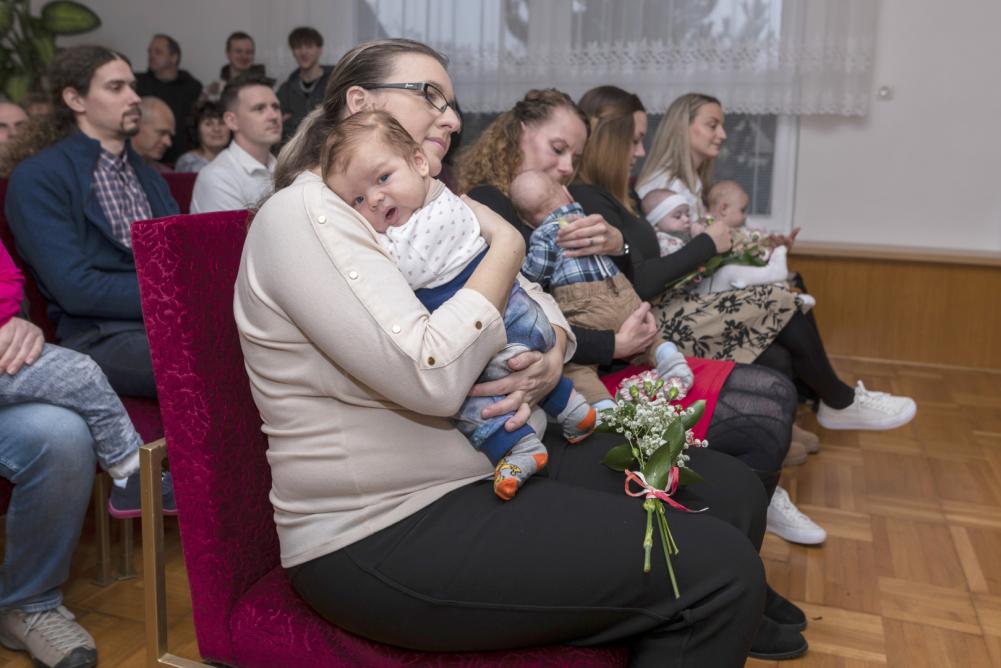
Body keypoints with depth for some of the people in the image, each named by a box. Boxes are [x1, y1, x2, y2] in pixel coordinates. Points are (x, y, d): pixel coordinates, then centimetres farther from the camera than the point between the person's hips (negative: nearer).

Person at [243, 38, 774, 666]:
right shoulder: (305, 214, -14)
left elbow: (534, 299, 16)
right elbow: (430, 377, -26)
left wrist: (552, 353, -8)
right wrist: (507, 245, -13)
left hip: (499, 462, 9)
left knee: (731, 493, 4)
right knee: (719, 568, -16)